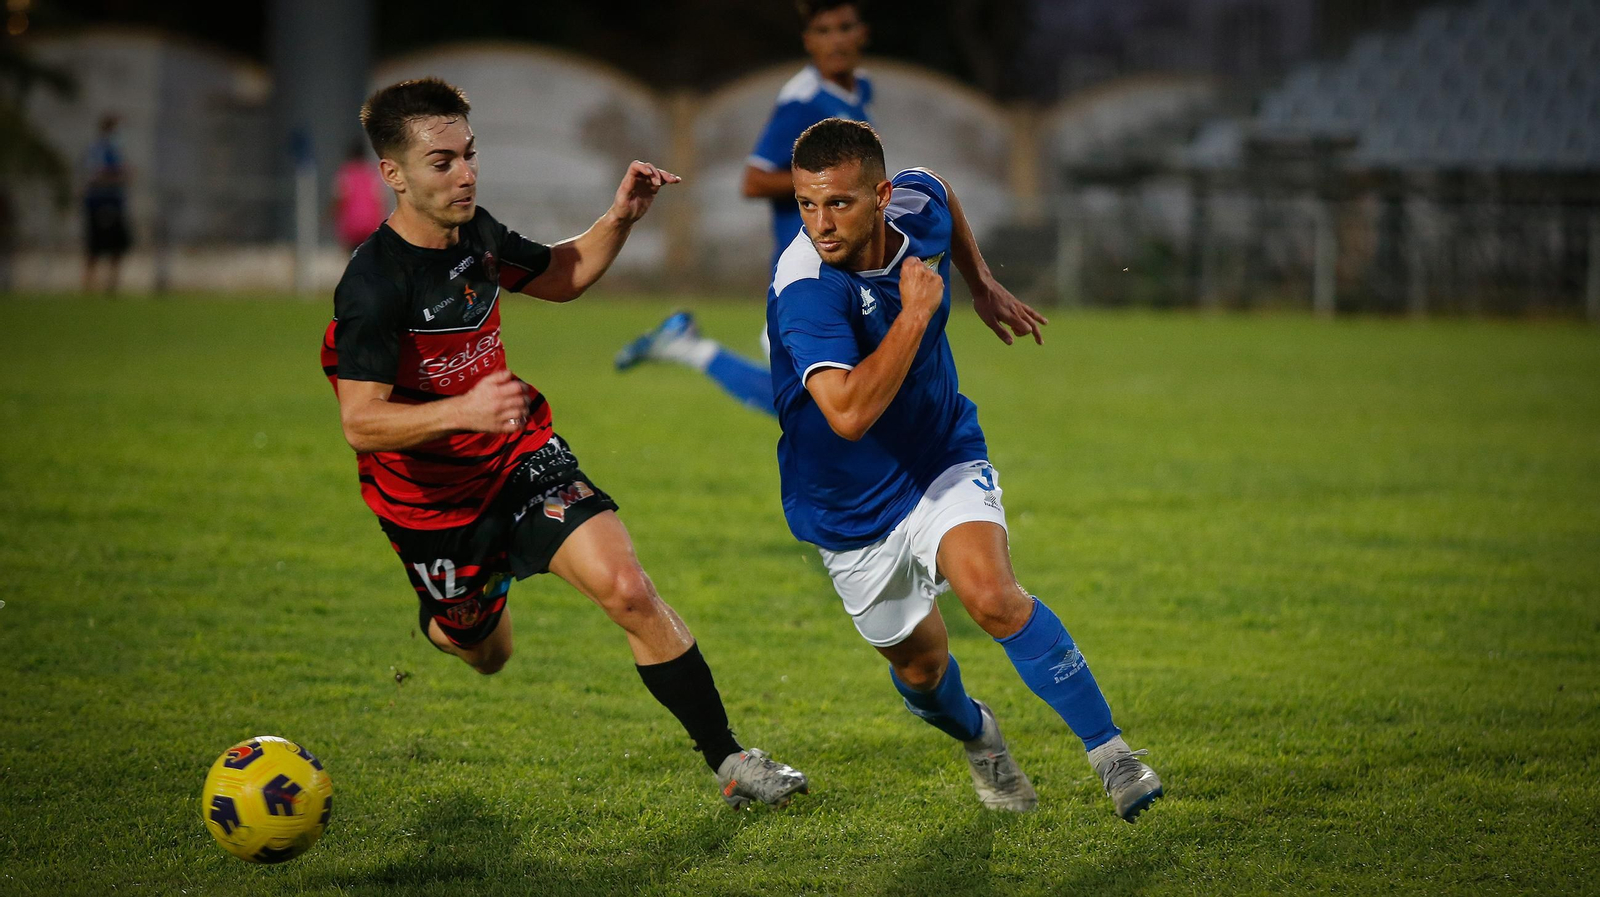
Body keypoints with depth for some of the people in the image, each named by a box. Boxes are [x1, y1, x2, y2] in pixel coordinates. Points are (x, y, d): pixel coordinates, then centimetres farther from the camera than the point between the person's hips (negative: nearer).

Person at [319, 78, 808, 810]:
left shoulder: (476, 233, -3)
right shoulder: (372, 287, -26)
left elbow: (561, 276, 18)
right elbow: (360, 424, -29)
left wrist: (621, 218, 0)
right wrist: (464, 410, -44)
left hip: (521, 456, 4)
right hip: (433, 498, -4)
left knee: (627, 589, -16)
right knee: (486, 653, 15)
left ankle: (728, 760, -11)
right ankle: (441, 624, 55)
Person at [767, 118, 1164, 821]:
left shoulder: (918, 206, -13)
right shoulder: (806, 288, -32)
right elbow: (848, 414, -45)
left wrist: (982, 285, 14)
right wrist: (916, 312, -38)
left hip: (942, 459, 2)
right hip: (851, 507, -2)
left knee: (992, 597, -26)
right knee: (920, 664, 15)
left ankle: (1110, 751, -18)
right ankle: (975, 735, 50)